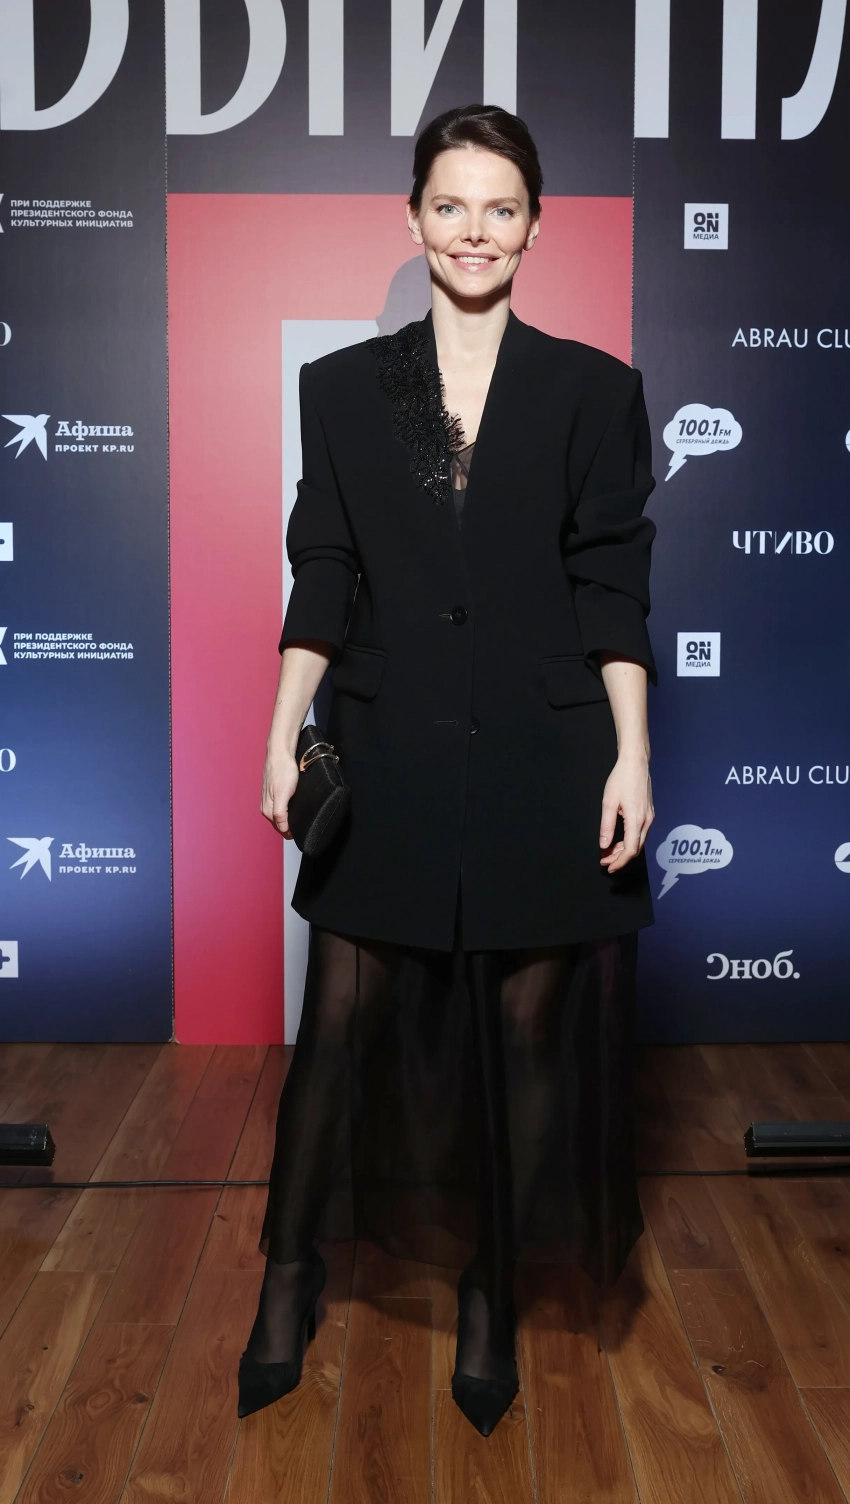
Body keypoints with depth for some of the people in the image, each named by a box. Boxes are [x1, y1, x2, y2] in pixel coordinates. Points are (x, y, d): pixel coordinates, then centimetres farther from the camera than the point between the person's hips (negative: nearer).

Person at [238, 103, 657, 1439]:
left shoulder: (592, 390, 3)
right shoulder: (342, 387, 6)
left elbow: (614, 590, 0)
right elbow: (321, 577, 5)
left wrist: (632, 754, -6)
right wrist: (282, 735, -1)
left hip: (541, 763, 0)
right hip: (385, 759, 1)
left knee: (526, 1035, 9)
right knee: (342, 1024, 7)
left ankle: (491, 1295, 30)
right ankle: (291, 1277, 29)